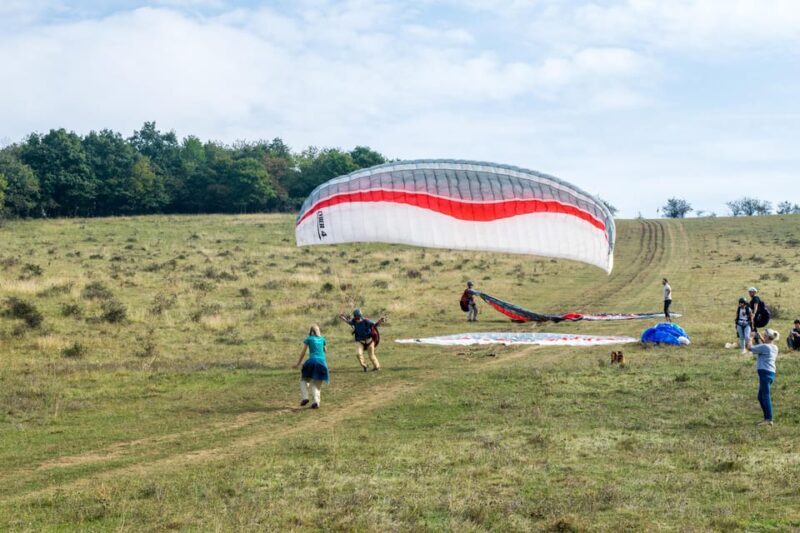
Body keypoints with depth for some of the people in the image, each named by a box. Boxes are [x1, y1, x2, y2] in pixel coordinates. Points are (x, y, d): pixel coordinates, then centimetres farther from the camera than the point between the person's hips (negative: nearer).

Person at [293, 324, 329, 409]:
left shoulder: (308, 339, 7)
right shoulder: (322, 339, 16)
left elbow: (303, 352, 6)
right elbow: (326, 351, 25)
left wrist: (298, 363, 14)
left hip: (312, 361, -3)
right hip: (322, 362, 3)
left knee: (304, 379, 14)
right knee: (317, 384, 8)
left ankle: (304, 397, -3)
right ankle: (316, 402, -7)